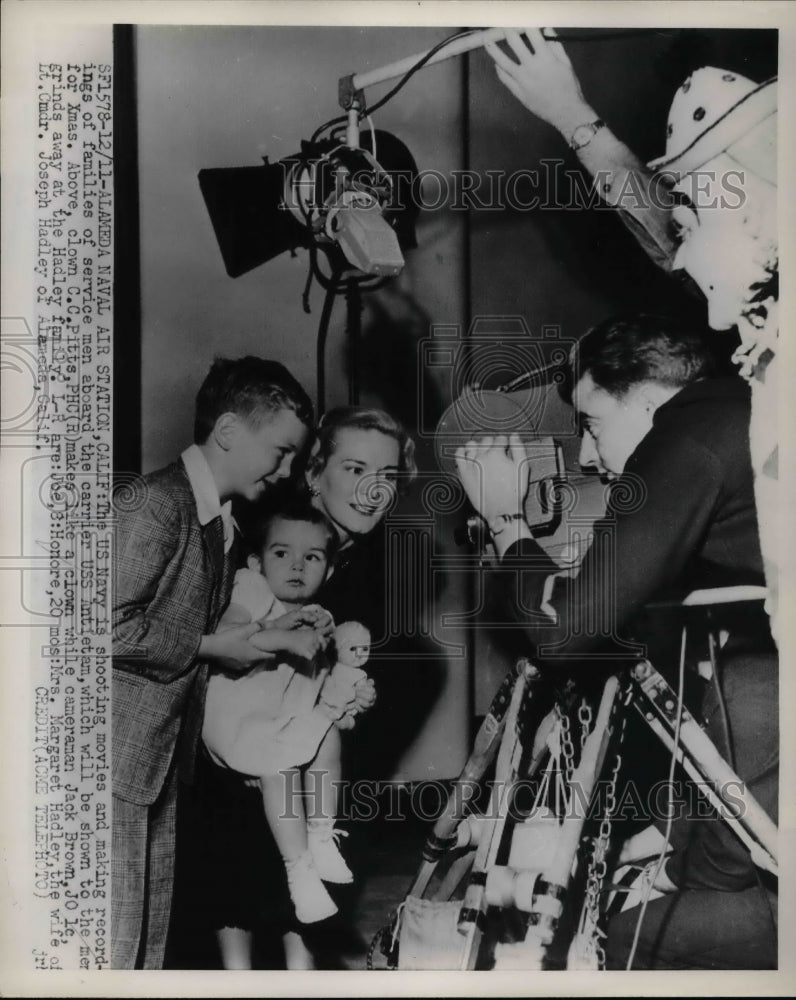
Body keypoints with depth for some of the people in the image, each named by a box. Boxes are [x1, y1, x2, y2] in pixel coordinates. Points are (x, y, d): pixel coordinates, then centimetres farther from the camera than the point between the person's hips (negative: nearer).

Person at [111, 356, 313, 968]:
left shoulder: (223, 521, 13)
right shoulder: (153, 506, -18)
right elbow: (112, 627, -23)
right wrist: (212, 648, -15)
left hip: (164, 762, 9)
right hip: (119, 757, -9)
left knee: (151, 943, 17)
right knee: (115, 945, 0)